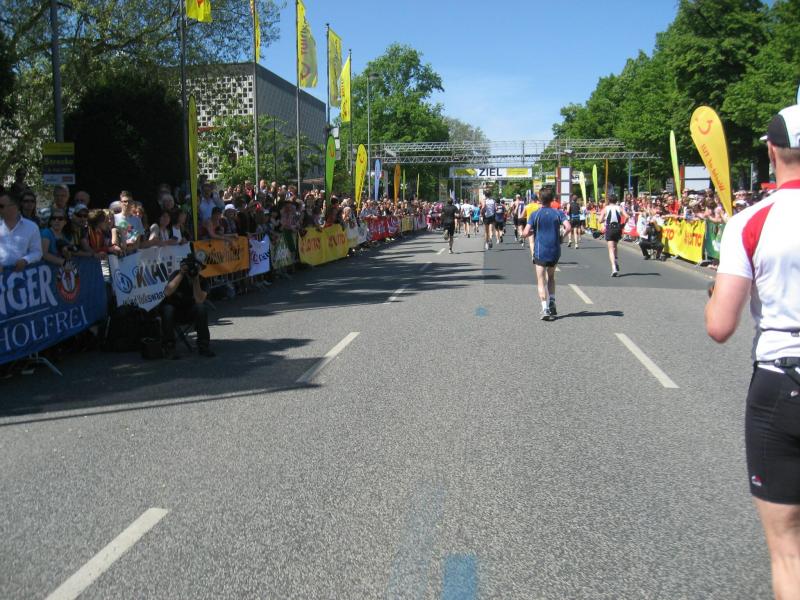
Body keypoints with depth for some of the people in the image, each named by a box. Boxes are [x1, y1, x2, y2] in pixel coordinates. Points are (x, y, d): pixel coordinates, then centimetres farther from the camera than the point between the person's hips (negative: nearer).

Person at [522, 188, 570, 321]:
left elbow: (525, 233, -13)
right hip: (555, 251, 3)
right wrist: (561, 237, 4)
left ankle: (545, 309, -10)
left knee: (541, 281, 1)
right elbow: (568, 227, -14)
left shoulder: (535, 215, -5)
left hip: (540, 252, -2)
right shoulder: (558, 213, 0)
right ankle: (552, 303, 14)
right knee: (551, 277, 23)